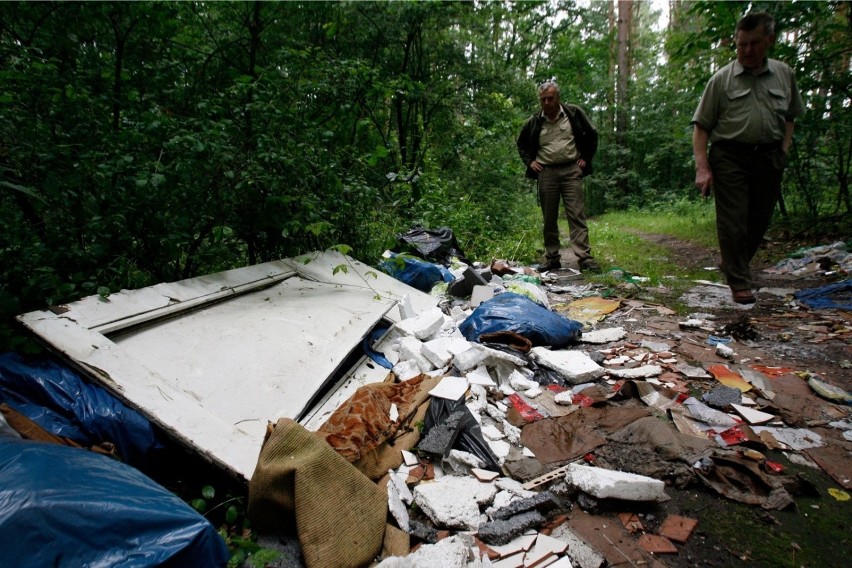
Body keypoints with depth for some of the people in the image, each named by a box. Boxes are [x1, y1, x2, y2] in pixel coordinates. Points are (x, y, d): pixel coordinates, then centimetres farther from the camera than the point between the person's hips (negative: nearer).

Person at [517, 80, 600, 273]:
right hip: (546, 172, 2)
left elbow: (592, 135, 14)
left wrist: (586, 158, 6)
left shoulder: (573, 113, 2)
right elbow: (521, 144, 22)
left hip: (571, 170, -2)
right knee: (549, 219, 5)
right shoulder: (533, 122, 6)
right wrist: (529, 162, 8)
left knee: (576, 215, -8)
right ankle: (551, 259, 13)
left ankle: (585, 258, -10)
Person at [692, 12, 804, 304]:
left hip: (769, 158, 4)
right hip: (730, 157, -4)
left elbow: (790, 116, 21)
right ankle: (740, 283, 1)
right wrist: (702, 168, -12)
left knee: (760, 221, 9)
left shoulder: (784, 74, 13)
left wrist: (783, 151, 6)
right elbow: (701, 126, -2)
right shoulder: (721, 79, 2)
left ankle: (732, 264, 29)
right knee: (733, 222, -6)